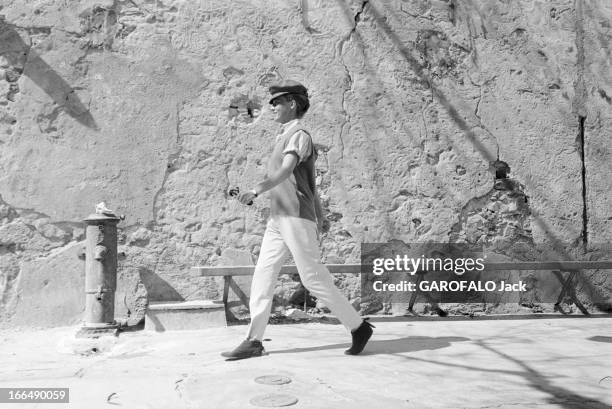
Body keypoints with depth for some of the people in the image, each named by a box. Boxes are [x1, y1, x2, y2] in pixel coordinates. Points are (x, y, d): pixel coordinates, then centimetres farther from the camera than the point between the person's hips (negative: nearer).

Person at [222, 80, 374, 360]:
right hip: (278, 218, 9)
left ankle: (358, 327, 8)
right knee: (263, 275, 4)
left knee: (313, 278, -5)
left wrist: (257, 190, -42)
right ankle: (254, 341, 7)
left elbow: (286, 169, -27)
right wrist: (318, 214, 31)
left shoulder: (298, 134, -8)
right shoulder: (286, 135, 21)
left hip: (296, 217, -9)